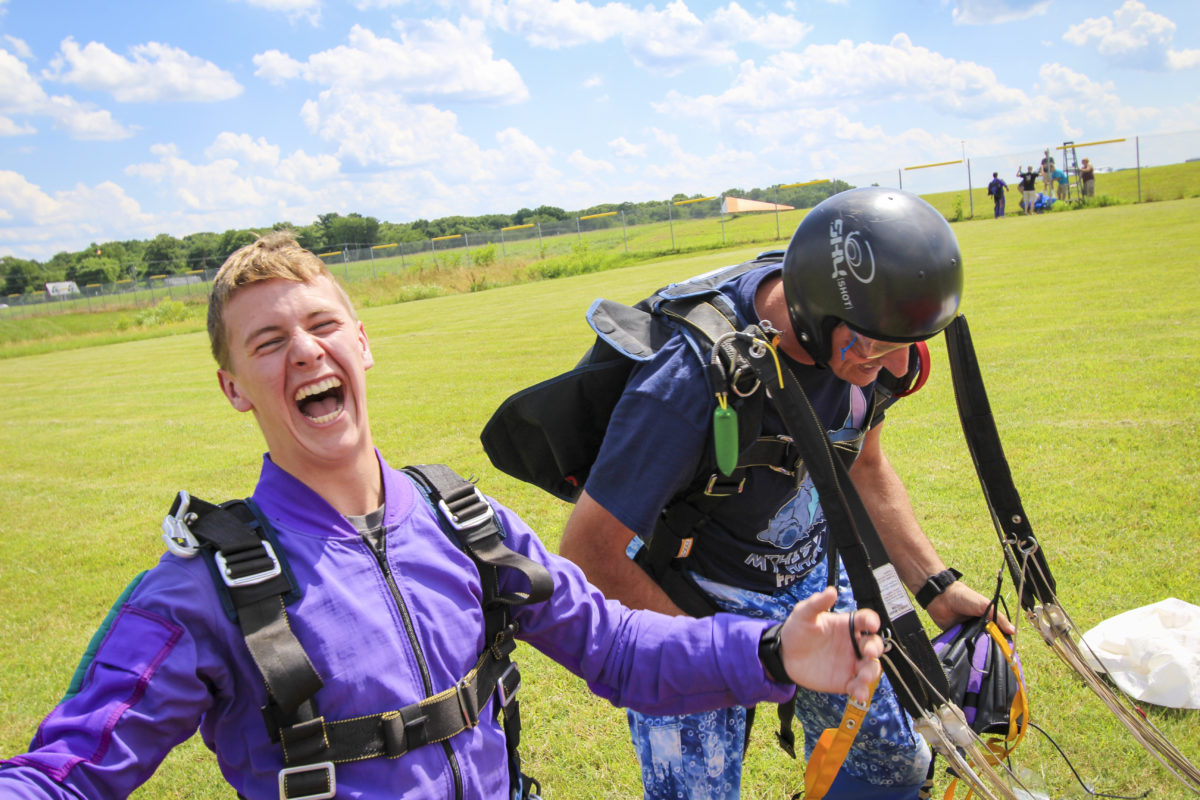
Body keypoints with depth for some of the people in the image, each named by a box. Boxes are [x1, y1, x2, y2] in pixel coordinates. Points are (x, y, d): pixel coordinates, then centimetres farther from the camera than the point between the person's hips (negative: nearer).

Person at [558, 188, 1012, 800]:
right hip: (690, 609, -6)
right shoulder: (690, 382, -37)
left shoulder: (858, 338, -14)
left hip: (812, 580, 6)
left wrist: (936, 586, -1)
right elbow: (589, 552, -27)